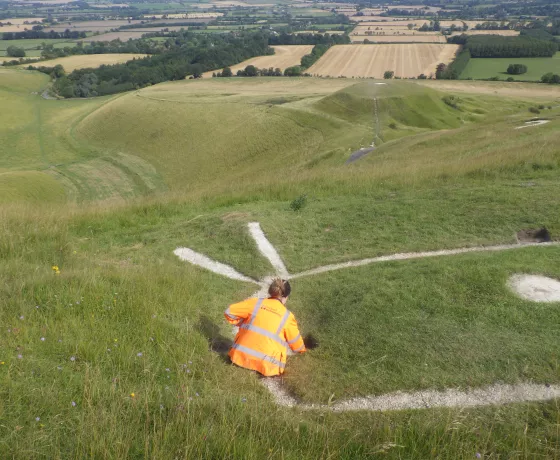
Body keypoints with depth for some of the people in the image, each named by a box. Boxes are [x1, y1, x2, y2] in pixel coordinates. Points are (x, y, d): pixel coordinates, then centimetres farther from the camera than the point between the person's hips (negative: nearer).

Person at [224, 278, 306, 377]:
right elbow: (295, 341, 13)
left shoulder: (256, 303, 2)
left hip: (242, 356, 2)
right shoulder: (287, 316, 0)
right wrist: (302, 349, 35)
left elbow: (229, 312, 4)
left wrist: (242, 323, 20)